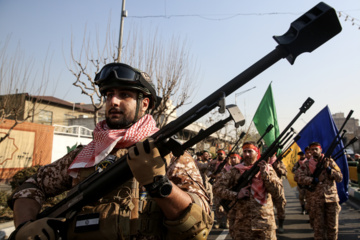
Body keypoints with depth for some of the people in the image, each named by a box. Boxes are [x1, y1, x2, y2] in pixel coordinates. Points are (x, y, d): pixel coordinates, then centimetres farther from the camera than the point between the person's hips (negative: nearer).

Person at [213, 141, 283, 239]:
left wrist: (265, 173, -15)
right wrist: (236, 195, -14)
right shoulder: (235, 170, 2)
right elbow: (217, 187, -2)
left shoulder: (267, 168, 6)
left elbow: (276, 190, -4)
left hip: (264, 221, 1)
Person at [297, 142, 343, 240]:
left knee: (333, 225, 10)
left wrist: (328, 169, -14)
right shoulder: (307, 164, 3)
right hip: (317, 198, -1)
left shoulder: (329, 161, 4)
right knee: (319, 225, 7)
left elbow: (340, 178, -2)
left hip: (332, 197, 1)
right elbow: (301, 179, -6)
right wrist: (313, 180, -20)